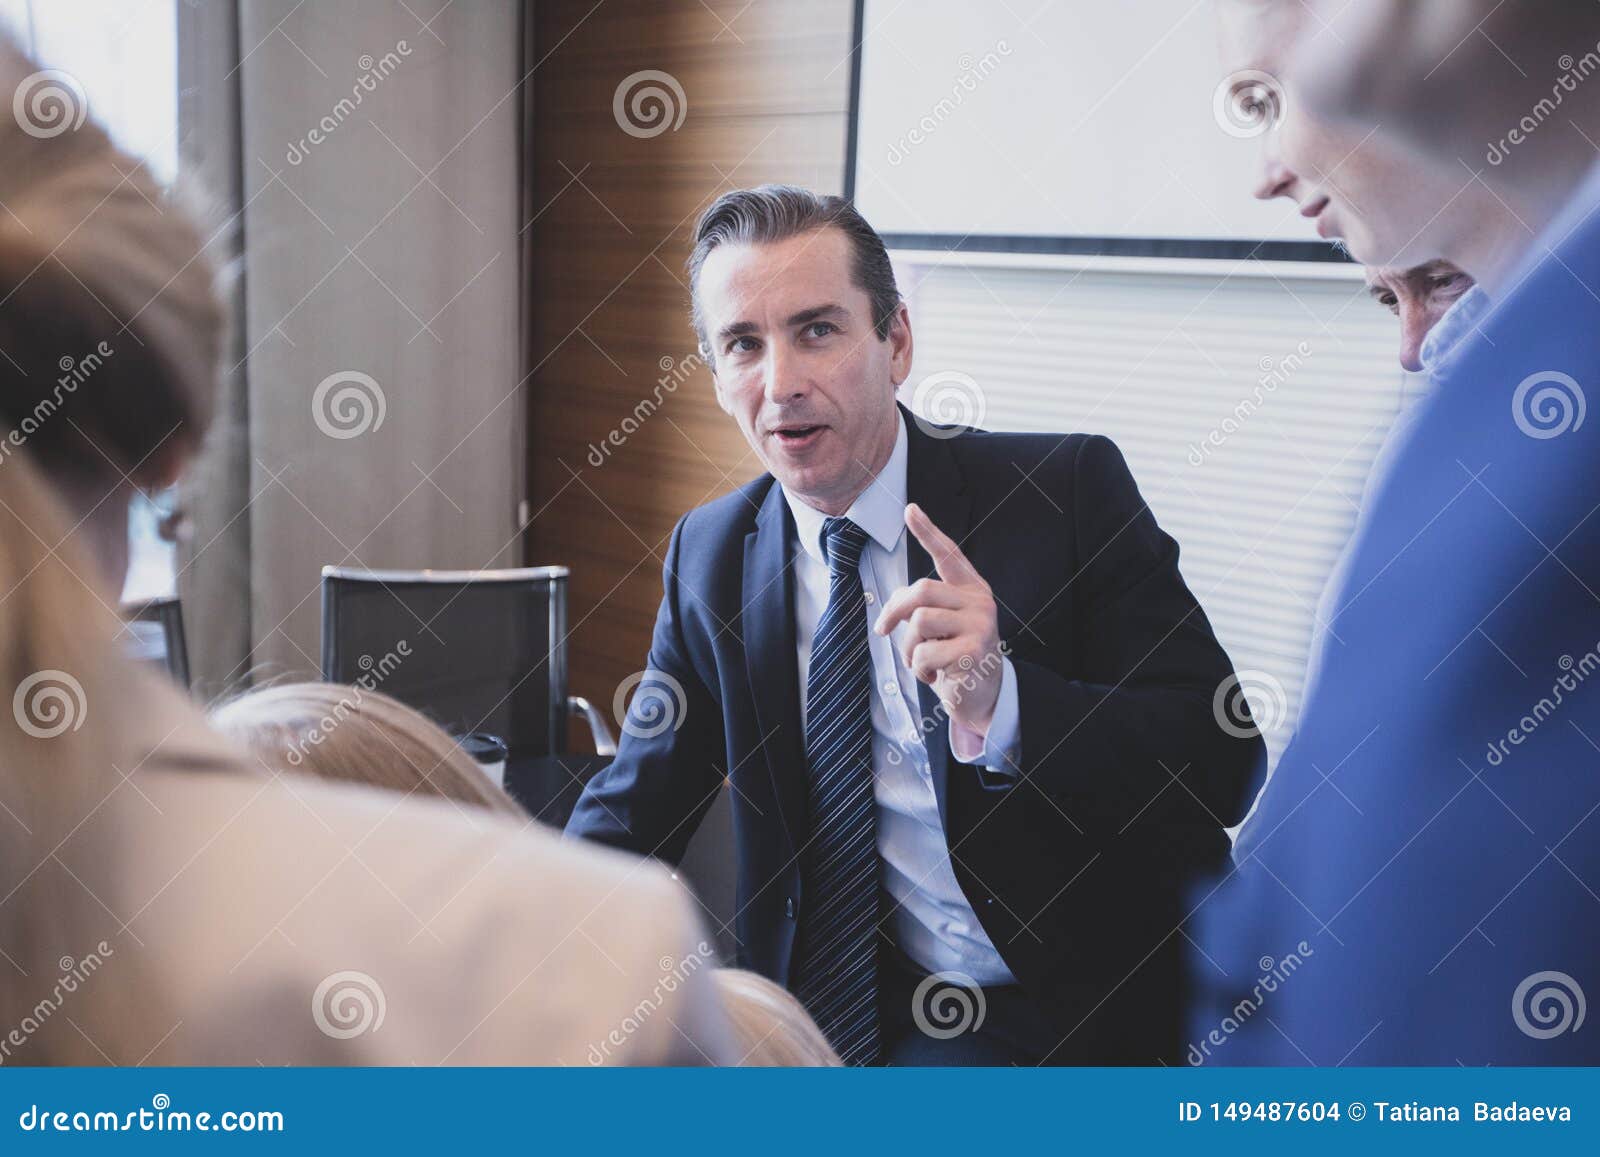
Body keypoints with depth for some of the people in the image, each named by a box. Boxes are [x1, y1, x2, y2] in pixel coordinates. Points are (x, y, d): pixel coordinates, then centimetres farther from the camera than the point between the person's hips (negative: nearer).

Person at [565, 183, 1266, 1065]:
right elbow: (631, 809, 6)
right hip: (832, 1001, 5)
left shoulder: (1069, 490, -12)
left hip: (1074, 1012, -4)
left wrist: (1003, 705, -35)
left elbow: (1223, 762, -18)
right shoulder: (709, 556, 1)